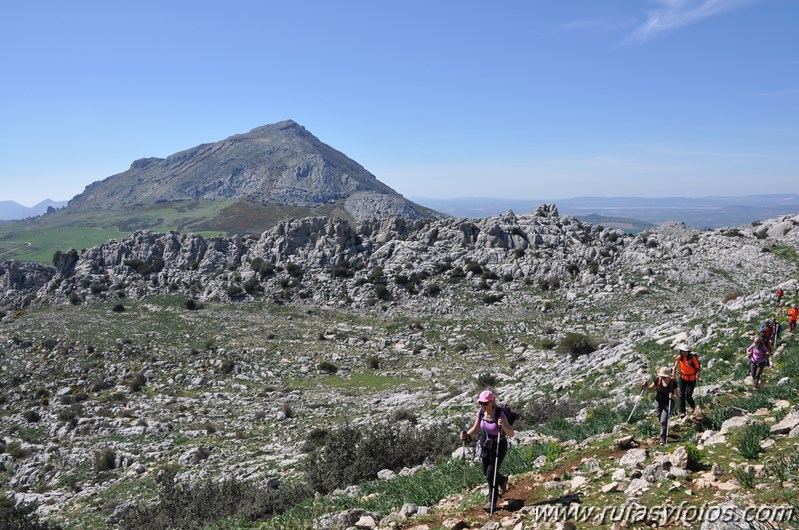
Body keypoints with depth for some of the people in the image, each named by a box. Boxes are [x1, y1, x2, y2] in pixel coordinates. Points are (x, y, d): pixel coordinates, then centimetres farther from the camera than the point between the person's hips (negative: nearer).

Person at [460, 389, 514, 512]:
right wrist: (466, 435, -19)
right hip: (486, 445, 6)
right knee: (486, 473, 18)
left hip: (499, 446, -6)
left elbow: (511, 434, -28)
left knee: (490, 475, -7)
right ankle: (502, 480, 50)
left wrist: (503, 425, -47)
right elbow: (475, 429, 1)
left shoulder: (499, 414, -26)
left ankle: (492, 502, 13)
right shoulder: (481, 412, -10)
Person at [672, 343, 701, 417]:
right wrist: (674, 376, -9)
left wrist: (698, 374, -32)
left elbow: (698, 368, -14)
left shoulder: (692, 358, -20)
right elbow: (675, 367, 2)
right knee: (682, 395, -2)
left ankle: (693, 405, 30)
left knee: (688, 396, -2)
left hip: (691, 379, -3)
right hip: (682, 378, 3)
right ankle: (682, 412, 6)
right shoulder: (679, 358, -9)